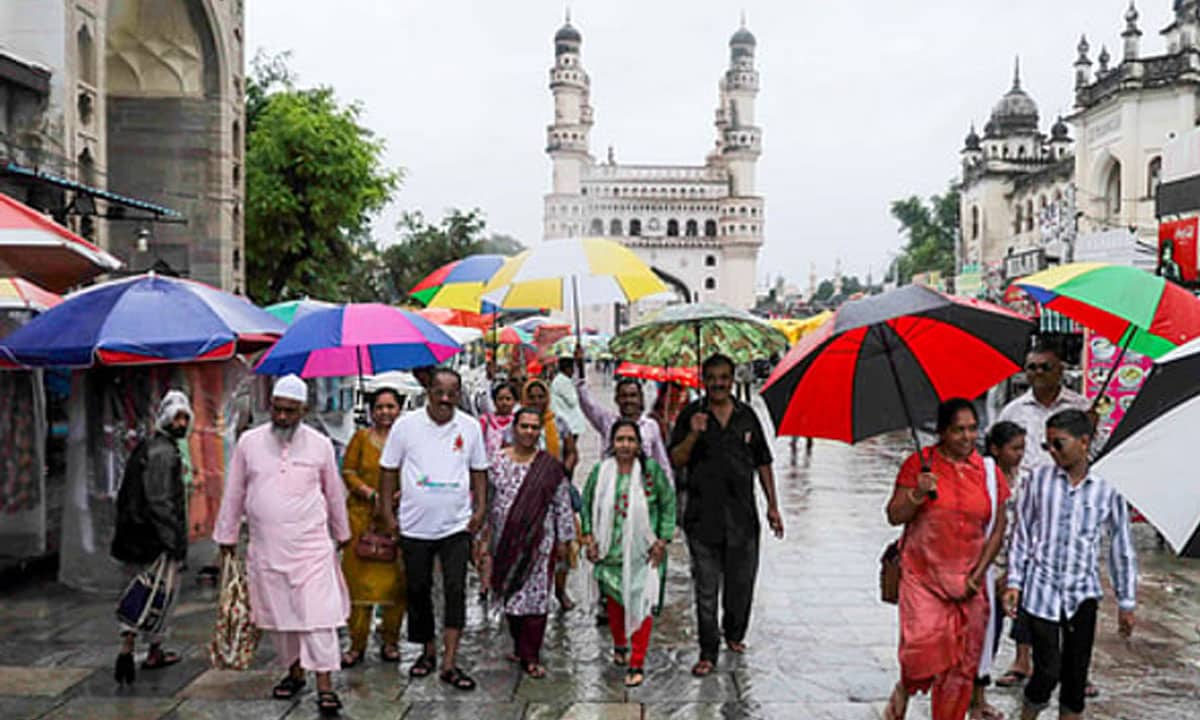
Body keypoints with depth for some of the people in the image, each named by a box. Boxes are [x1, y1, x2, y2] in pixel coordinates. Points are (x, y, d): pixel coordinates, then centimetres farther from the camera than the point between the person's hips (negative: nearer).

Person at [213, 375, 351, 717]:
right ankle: (293, 671, 29)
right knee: (278, 615, 11)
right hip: (265, 550, 2)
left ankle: (325, 685, -4)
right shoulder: (249, 443, 2)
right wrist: (227, 536, 15)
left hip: (311, 546, -2)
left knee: (318, 615, -7)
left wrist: (342, 533, 21)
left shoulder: (320, 445, 1)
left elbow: (334, 493, 13)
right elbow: (234, 494, 11)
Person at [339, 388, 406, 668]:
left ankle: (390, 641, 14)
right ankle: (357, 644, 7)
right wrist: (371, 493, -10)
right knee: (360, 578, -2)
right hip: (363, 517, 0)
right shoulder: (361, 438, 7)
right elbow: (348, 472, 4)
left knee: (395, 579, 1)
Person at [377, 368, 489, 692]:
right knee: (418, 591, 11)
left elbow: (478, 470, 11)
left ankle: (449, 664, -4)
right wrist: (387, 511, 0)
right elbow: (389, 469, 3)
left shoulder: (470, 427, 2)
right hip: (414, 526, 0)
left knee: (456, 590, -7)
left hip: (456, 525, 0)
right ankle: (428, 651, 30)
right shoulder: (406, 425, -3)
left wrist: (480, 508, 3)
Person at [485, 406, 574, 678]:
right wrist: (483, 534, 6)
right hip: (505, 541, 2)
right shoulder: (497, 461, 2)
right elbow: (486, 499, 7)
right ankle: (520, 646, 26)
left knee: (535, 595, -4)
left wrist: (563, 539, 2)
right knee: (510, 594, 9)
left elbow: (563, 505, 3)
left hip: (538, 540, -2)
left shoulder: (550, 466, 0)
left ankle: (530, 657, 2)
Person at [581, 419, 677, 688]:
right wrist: (588, 536, 2)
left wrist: (662, 540, -3)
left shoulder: (652, 469, -5)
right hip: (610, 551, 2)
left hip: (643, 553, -2)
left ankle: (637, 664, 1)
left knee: (641, 604, -6)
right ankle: (619, 645, 40)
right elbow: (587, 504, 11)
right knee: (614, 602, 14)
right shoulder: (600, 471, 0)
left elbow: (668, 504, 1)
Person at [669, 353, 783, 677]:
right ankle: (708, 653, 11)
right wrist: (694, 435, -20)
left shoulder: (747, 415, 7)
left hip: (743, 517, 2)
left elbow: (762, 463, 12)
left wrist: (773, 506, 9)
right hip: (703, 518, -2)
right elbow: (676, 460, -3)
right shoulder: (691, 415, 1)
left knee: (742, 583, 11)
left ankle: (734, 634, 34)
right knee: (706, 589, 2)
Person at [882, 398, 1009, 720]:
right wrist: (917, 494, -22)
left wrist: (977, 574, 0)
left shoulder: (988, 472, 5)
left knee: (962, 663, 4)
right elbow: (894, 516, -3)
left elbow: (998, 528, 8)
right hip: (922, 575, -3)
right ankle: (904, 688, 17)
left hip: (968, 581, 3)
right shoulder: (919, 464, -2)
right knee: (923, 643, -15)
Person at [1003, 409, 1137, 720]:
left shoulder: (1107, 492, 1)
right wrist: (1014, 582, 1)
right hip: (1042, 588, -1)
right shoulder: (1040, 479, 1)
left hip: (1083, 592, 1)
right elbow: (1021, 534, 6)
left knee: (1076, 671, 5)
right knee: (1048, 670, -6)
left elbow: (1122, 550, 9)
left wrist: (1126, 603, 9)